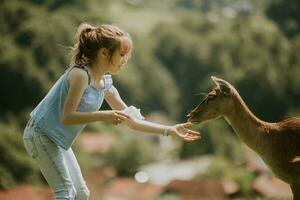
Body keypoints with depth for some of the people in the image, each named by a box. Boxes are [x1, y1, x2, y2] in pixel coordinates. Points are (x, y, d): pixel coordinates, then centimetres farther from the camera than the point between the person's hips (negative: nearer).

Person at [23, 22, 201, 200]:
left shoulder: (106, 85, 5)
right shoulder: (80, 74, -21)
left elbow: (131, 121, 10)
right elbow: (67, 117, -26)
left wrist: (169, 130, 5)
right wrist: (104, 116, -32)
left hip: (59, 141, 9)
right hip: (42, 134, -9)